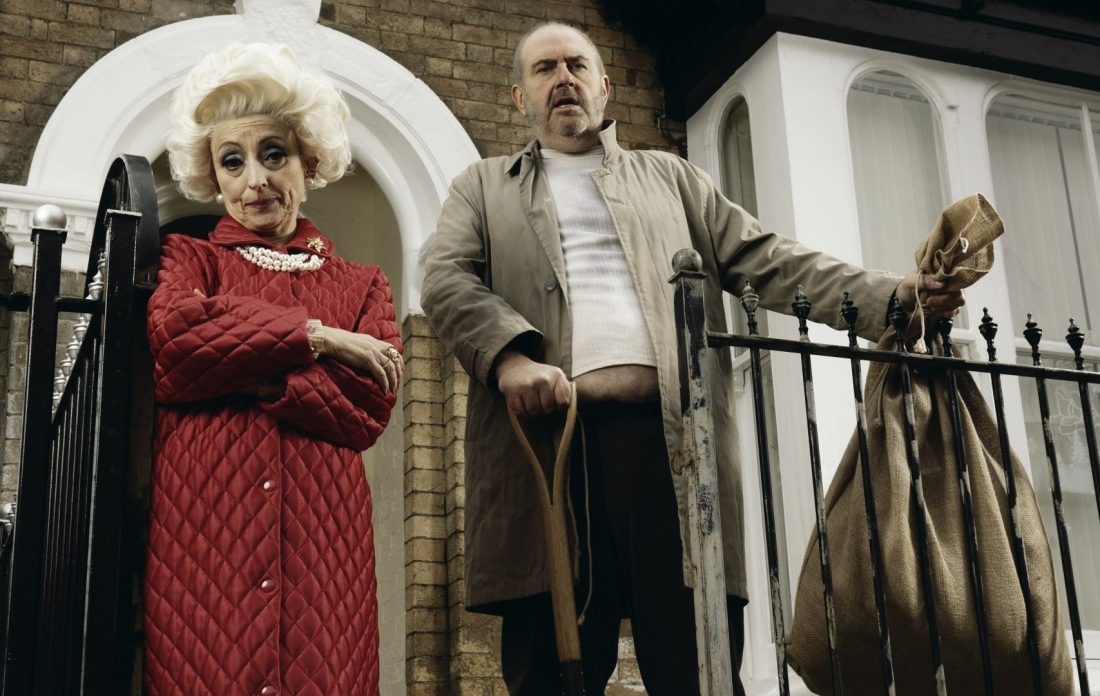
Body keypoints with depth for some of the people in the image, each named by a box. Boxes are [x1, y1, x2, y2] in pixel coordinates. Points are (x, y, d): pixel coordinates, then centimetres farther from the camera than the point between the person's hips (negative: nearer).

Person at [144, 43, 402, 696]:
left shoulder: (362, 285, 17)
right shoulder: (188, 257, 16)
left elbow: (368, 411, 1)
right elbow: (174, 338, -8)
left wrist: (233, 369, -6)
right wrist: (316, 337, -4)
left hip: (320, 530, 1)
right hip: (202, 519, -1)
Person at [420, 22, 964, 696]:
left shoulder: (670, 178, 27)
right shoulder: (482, 189, 23)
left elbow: (767, 259, 18)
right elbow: (445, 279, 6)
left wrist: (885, 295, 3)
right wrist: (511, 354, -14)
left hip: (670, 435, 1)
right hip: (543, 438, -1)